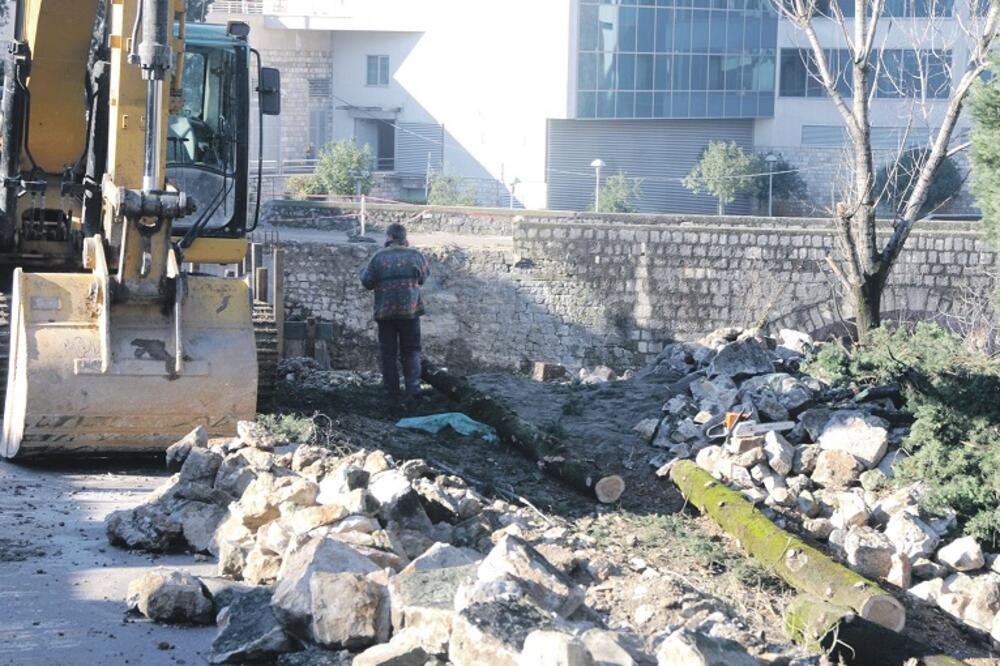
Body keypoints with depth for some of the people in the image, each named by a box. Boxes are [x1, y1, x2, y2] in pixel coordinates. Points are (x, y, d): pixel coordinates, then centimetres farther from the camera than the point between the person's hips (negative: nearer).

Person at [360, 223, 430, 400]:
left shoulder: (379, 257, -6)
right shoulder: (415, 255, -1)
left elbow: (367, 282, -4)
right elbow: (425, 274, 14)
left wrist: (364, 271, 18)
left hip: (385, 312, -1)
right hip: (410, 310, 1)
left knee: (388, 352, 9)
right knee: (411, 351, 9)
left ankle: (391, 391, 10)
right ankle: (413, 389, -5)